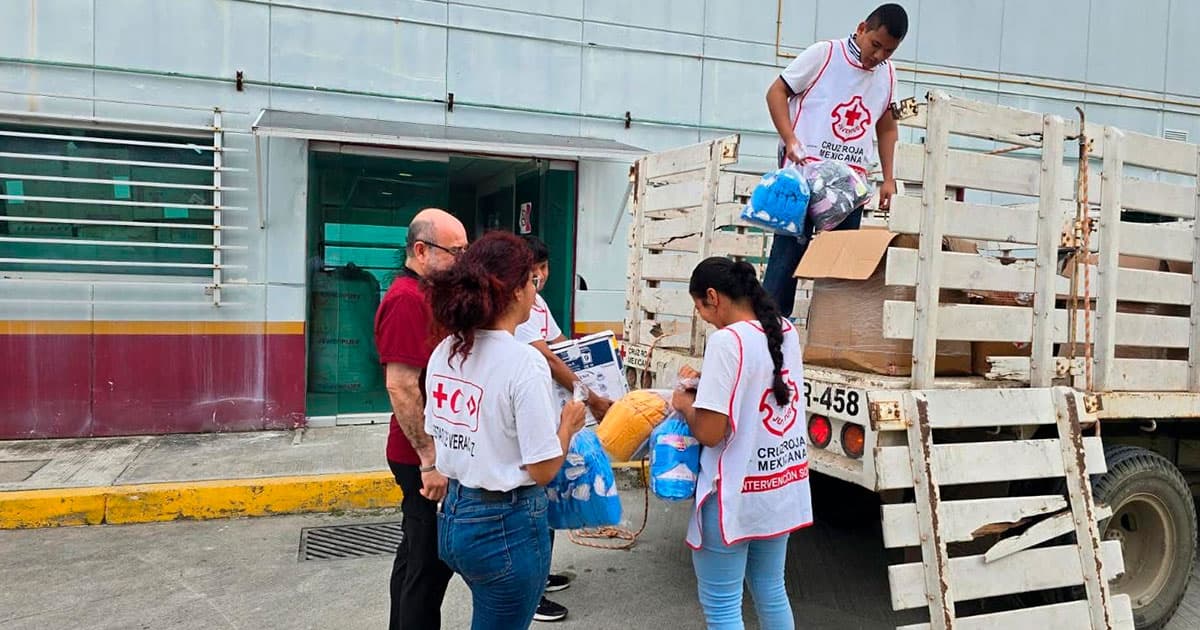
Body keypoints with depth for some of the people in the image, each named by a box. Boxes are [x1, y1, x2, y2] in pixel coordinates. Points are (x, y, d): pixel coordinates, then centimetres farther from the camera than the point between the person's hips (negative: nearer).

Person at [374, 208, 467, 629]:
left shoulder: (427, 295, 14)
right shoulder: (408, 299, -19)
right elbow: (401, 386, -25)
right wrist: (430, 460, -24)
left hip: (428, 452, 10)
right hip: (426, 457, -10)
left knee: (417, 556, 19)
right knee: (431, 563, -1)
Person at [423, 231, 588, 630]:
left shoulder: (444, 353, 1)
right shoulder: (525, 362, -22)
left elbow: (435, 435, 9)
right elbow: (543, 470, -19)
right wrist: (569, 424, -2)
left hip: (453, 518, 8)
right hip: (506, 526, -7)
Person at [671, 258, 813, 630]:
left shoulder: (727, 340, -20)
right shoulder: (786, 332, 4)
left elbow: (710, 432, -21)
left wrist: (685, 404, -3)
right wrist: (708, 381, 14)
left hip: (735, 494, -8)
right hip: (782, 486, 8)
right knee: (770, 590, 21)